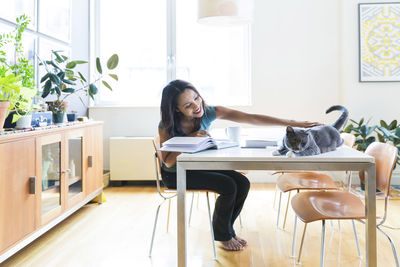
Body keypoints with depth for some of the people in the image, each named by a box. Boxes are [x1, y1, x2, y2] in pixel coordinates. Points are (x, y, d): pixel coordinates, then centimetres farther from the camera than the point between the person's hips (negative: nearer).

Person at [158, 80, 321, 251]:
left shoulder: (208, 112, -16)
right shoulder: (166, 126, -22)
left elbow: (250, 118, -22)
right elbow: (168, 162, -17)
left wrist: (291, 123, -26)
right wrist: (189, 140, -32)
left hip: (200, 166, 5)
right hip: (175, 174, -4)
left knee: (242, 184, -14)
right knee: (228, 186, -22)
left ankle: (224, 230, 11)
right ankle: (223, 235, 5)